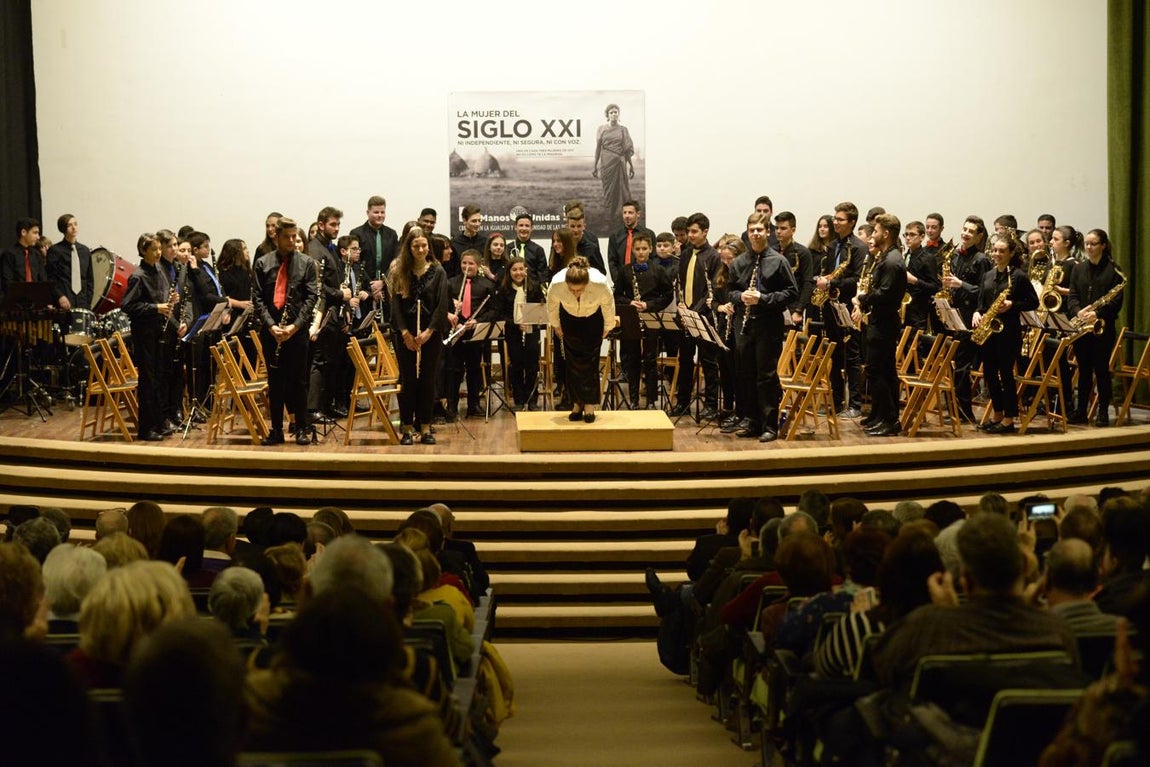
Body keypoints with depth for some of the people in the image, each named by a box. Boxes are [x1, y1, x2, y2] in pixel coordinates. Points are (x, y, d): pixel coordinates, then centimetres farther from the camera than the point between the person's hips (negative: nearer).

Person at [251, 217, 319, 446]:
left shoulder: (307, 263, 3)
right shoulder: (262, 263, 6)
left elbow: (311, 297, -2)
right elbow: (257, 298, 2)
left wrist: (295, 325, -12)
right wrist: (271, 325, -10)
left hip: (297, 330, -1)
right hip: (270, 330, 2)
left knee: (298, 380, 2)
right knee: (274, 381, 7)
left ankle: (302, 428, 11)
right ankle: (276, 430, 13)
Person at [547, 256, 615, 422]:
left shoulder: (600, 284, -40)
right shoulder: (556, 284, -37)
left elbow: (608, 305, -18)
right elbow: (552, 304, -13)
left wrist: (608, 327, -4)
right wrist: (555, 325, 0)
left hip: (593, 319, -1)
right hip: (569, 318, 1)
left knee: (590, 360, -6)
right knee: (572, 360, -2)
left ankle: (590, 405, 0)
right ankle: (577, 404, 6)